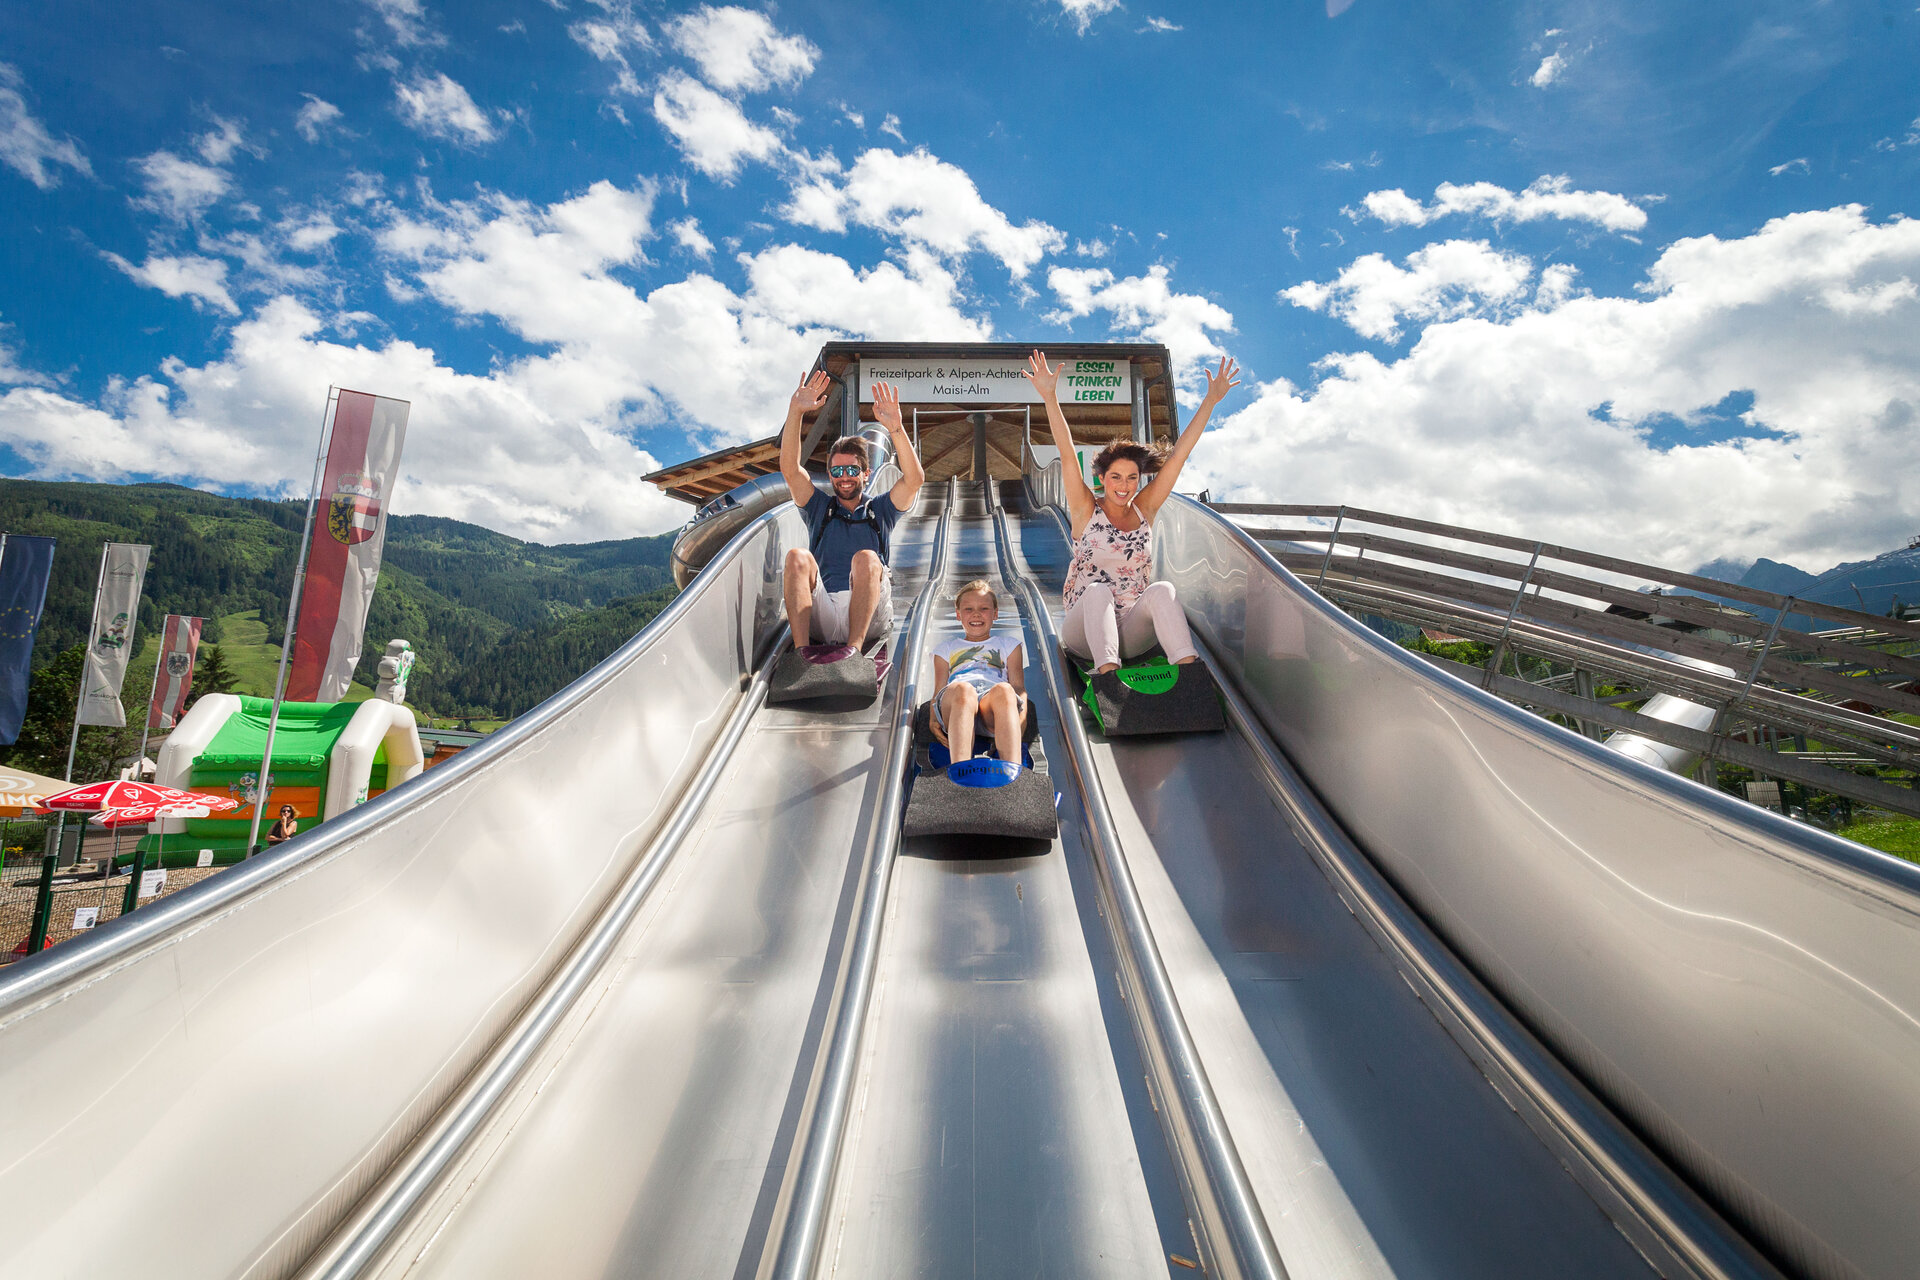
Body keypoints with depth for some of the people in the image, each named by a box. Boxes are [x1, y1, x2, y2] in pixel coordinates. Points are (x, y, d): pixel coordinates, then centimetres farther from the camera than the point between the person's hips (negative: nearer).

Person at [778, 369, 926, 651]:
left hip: (870, 618, -1)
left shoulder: (879, 510, 20)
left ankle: (854, 649, -45)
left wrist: (895, 427, -13)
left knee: (866, 559, -30)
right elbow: (790, 469, 7)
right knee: (798, 557, -26)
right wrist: (795, 413, -6)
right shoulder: (820, 508, 23)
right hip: (821, 615, 1)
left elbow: (914, 478, 1)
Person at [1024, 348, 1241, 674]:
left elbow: (1178, 455, 5)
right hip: (1084, 632, -2)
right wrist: (1049, 396, -18)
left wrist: (1211, 400, 4)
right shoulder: (1086, 510, 2)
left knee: (1162, 589, -27)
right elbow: (1067, 455, -9)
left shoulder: (1144, 510, 9)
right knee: (1098, 590, -33)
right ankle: (1107, 673, -51)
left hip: (1131, 635, 2)